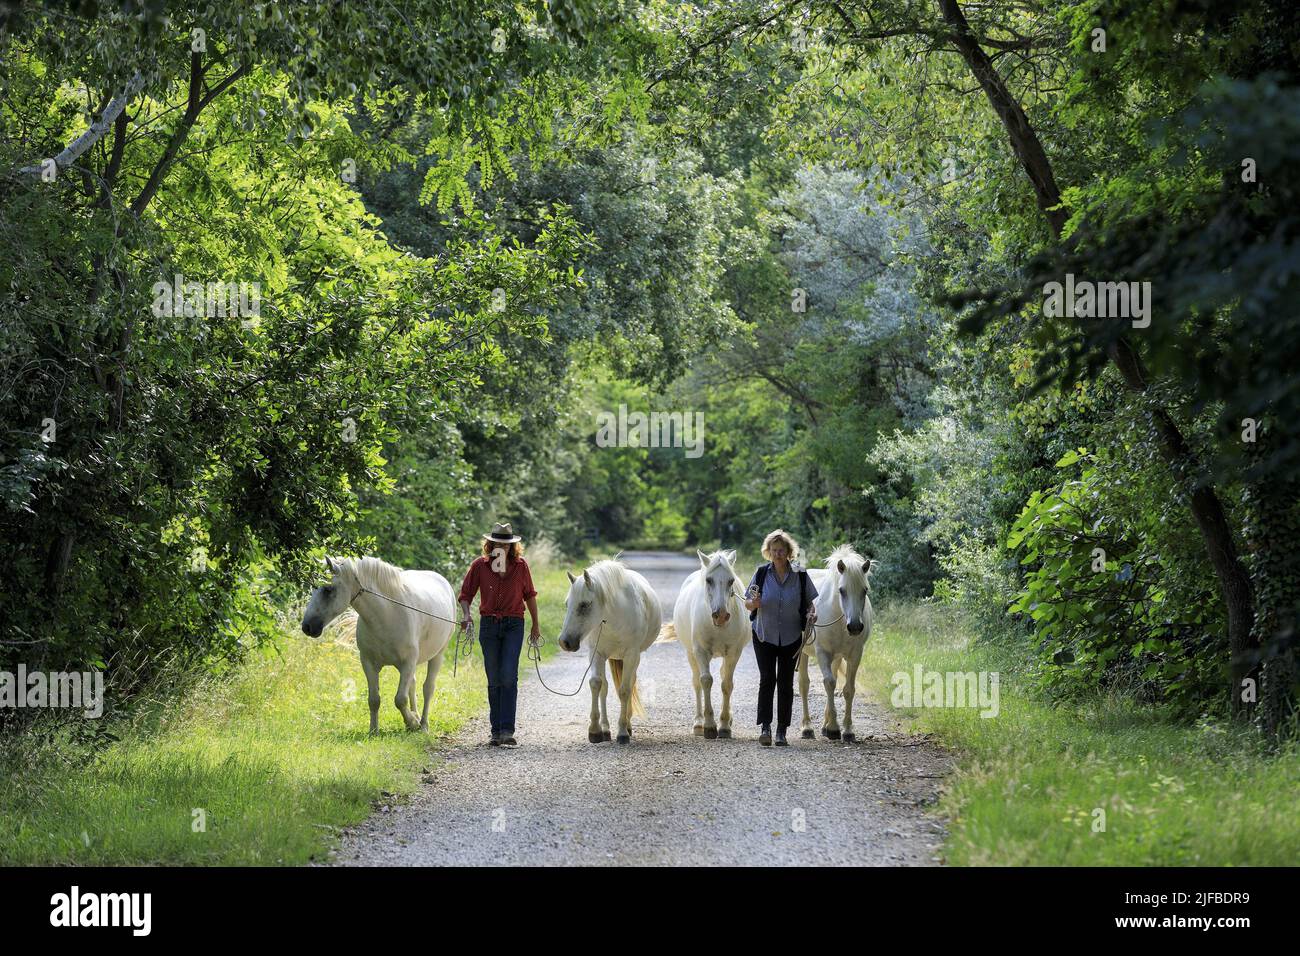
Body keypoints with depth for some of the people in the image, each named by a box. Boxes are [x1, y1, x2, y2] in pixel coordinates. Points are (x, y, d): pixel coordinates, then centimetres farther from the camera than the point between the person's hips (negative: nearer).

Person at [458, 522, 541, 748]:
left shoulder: (521, 565, 1)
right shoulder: (480, 565, 0)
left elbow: (529, 595, 12)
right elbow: (466, 594, 3)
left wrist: (536, 626, 15)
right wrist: (466, 615, -16)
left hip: (513, 625, -1)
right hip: (489, 625, 1)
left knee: (509, 677, -13)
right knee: (494, 680, 6)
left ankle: (507, 731, -16)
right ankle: (496, 731, 13)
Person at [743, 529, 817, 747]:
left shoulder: (800, 576, -3)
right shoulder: (762, 574, -3)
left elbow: (810, 602, 6)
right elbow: (748, 604, 1)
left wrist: (812, 613, -16)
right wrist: (754, 603, -22)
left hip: (791, 637, 1)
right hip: (764, 635, -1)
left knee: (786, 682, 4)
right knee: (767, 679, -12)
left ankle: (782, 731, 10)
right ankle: (765, 727, -16)